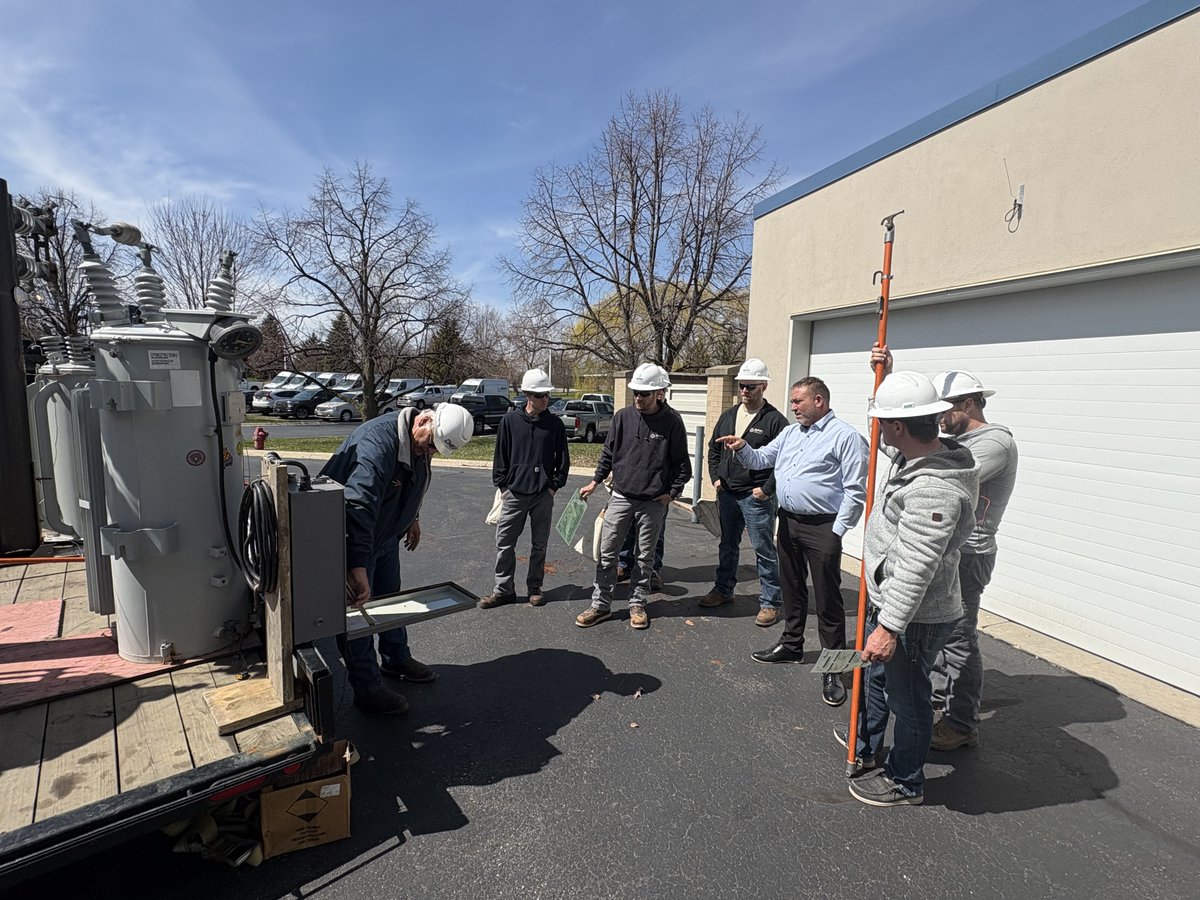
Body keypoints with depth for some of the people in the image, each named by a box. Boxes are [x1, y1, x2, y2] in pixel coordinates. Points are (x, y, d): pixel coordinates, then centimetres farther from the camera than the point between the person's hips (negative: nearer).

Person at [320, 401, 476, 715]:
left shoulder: (419, 445, -5)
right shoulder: (378, 441, -35)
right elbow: (359, 506, -45)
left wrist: (412, 519, 21)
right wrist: (357, 567, -50)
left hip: (386, 534, 9)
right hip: (352, 539, -9)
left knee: (391, 600, 22)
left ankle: (396, 659, 43)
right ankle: (367, 690, 17)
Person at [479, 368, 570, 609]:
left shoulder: (554, 423, 0)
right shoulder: (510, 420, -1)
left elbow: (563, 458, 6)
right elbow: (500, 455, 4)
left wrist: (555, 485, -1)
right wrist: (502, 485, 0)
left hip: (543, 495, 0)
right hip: (514, 493, 0)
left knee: (539, 544, 10)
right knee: (504, 542, 4)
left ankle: (535, 587, 25)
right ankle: (503, 589, 17)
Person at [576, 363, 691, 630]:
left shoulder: (672, 421, -8)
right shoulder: (623, 416, -1)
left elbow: (682, 463, -1)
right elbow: (609, 452, 10)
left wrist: (672, 492, -7)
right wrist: (596, 481, 6)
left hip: (653, 502, -2)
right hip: (621, 496, 2)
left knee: (645, 556, 11)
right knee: (606, 552, 4)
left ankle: (637, 605, 26)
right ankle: (601, 604, 16)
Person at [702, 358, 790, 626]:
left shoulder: (775, 420, -9)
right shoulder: (728, 415, 10)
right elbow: (713, 448, 19)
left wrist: (766, 489, -15)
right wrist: (715, 478, 8)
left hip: (757, 496, -6)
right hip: (727, 493, 6)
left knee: (764, 550, 1)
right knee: (727, 545, 18)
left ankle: (770, 603, 13)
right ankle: (723, 589, 33)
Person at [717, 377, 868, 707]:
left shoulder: (845, 436, -10)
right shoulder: (789, 433, 13)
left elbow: (856, 490, -13)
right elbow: (761, 460, 13)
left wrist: (836, 531, -14)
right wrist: (743, 448, -8)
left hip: (822, 528, -7)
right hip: (788, 522, 7)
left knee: (828, 600, 1)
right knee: (791, 590, 19)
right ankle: (791, 645, 37)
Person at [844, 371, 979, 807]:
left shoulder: (933, 488, -31)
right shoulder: (916, 456, -1)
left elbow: (915, 568, -32)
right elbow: (888, 443, 22)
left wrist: (890, 627, -30)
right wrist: (887, 375, 15)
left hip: (913, 615, -10)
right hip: (888, 597, 10)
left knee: (907, 696, 12)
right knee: (875, 677, 28)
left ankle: (905, 781, 35)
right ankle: (865, 746, 51)